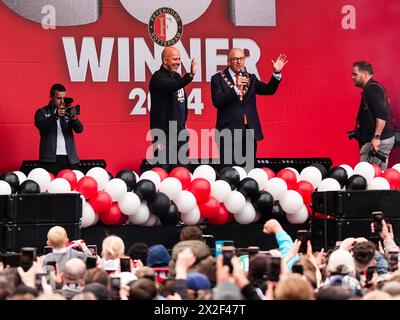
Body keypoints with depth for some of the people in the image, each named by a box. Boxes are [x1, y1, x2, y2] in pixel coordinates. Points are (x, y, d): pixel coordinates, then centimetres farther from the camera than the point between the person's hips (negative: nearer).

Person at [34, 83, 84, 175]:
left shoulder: (68, 112, 16)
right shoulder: (42, 112, 8)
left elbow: (79, 129, 5)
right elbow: (41, 126, -11)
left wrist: (74, 119, -18)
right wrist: (56, 115, -28)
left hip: (70, 158, 3)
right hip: (50, 158, -3)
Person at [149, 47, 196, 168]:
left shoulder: (177, 77, 15)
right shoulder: (158, 77, -12)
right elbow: (172, 87, -33)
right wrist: (190, 75, -46)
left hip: (179, 133, 8)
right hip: (163, 134, -8)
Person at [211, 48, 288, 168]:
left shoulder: (250, 78, 15)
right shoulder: (218, 78, 1)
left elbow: (269, 90, 6)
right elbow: (217, 102, -12)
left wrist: (277, 73, -8)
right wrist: (235, 87, -22)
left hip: (250, 132, 4)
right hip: (229, 131, -4)